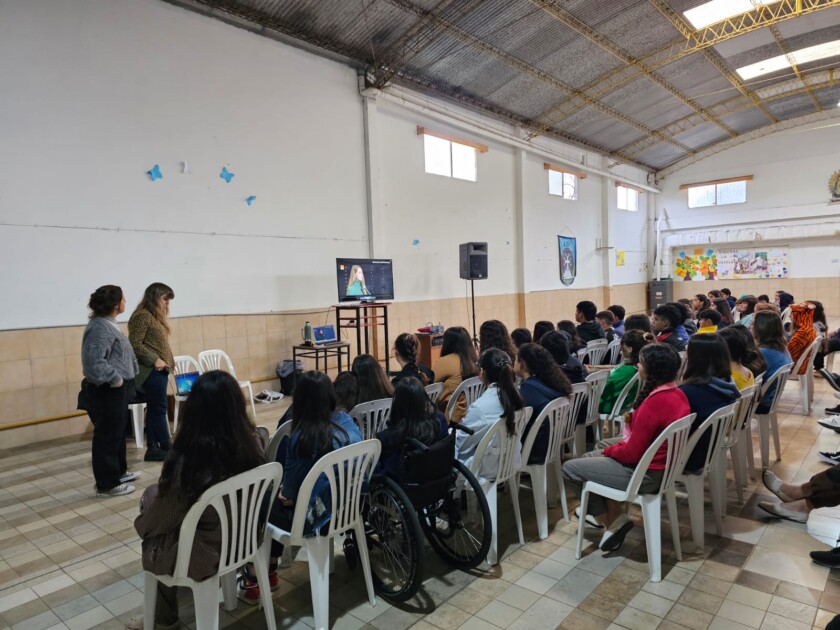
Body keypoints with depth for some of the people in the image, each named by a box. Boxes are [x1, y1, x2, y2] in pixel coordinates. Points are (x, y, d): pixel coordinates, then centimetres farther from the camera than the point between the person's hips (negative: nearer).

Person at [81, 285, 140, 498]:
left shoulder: (107, 324, 11)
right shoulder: (100, 328, -22)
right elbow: (94, 362, -30)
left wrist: (120, 379, 15)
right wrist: (114, 378, -21)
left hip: (115, 389, 11)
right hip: (106, 391, -11)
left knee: (118, 433, 21)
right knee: (107, 436, 0)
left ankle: (118, 472, 36)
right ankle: (107, 484, 11)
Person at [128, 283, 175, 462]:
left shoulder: (156, 316, 17)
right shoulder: (142, 315, -12)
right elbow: (135, 344, -18)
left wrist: (165, 361, 10)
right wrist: (154, 360, -19)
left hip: (159, 370, 10)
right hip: (151, 370, -10)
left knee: (154, 409, 11)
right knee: (160, 409, -4)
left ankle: (153, 448, 16)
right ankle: (167, 448, 4)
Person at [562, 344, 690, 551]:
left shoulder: (655, 402, -29)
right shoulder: (678, 394, 0)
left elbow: (631, 454, -23)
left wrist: (609, 450, -5)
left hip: (644, 473, -10)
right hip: (659, 464, 10)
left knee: (569, 468, 0)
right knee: (589, 458, 23)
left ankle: (614, 521, 10)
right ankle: (614, 517, 17)